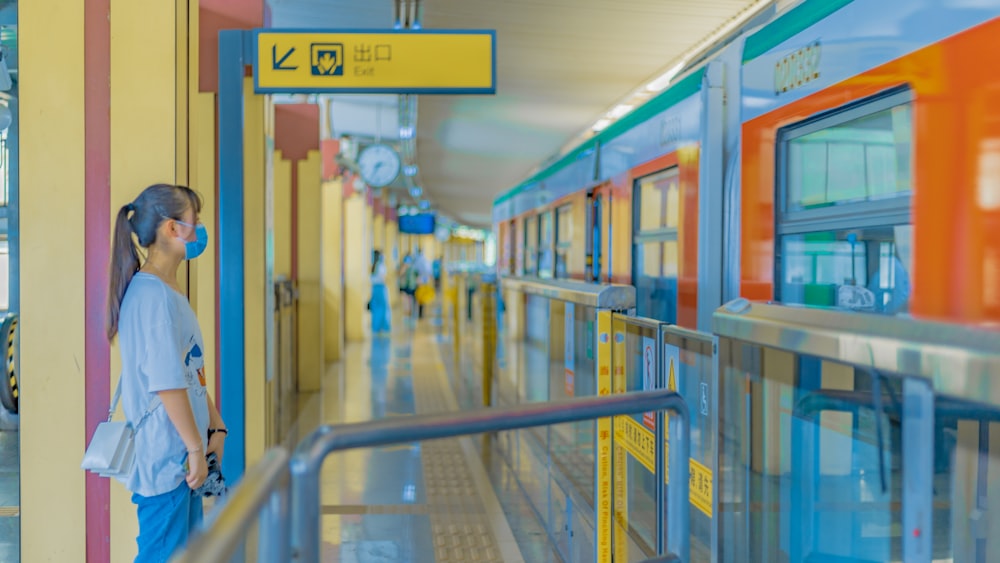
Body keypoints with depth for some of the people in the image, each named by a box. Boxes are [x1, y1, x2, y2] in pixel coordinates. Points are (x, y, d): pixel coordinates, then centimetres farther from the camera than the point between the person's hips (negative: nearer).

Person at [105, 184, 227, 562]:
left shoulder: (170, 291, 13)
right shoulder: (152, 294, -19)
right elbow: (167, 384, -22)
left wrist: (215, 427, 15)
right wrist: (196, 448, -17)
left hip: (182, 458, 10)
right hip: (164, 458, -10)